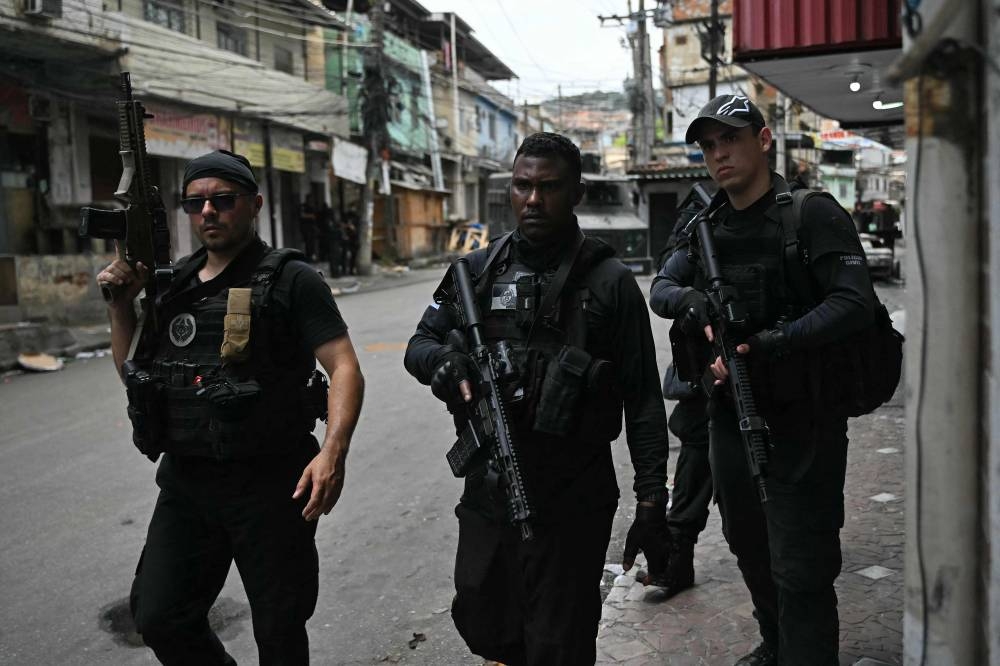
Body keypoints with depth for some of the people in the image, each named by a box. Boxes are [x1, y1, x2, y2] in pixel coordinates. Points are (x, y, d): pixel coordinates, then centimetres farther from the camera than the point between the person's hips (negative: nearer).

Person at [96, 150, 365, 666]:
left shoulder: (290, 280, -7)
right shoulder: (174, 284, 11)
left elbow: (344, 368, -15)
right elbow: (132, 371, 19)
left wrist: (333, 452, -30)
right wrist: (121, 304, 3)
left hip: (269, 487, -6)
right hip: (184, 483, 6)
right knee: (158, 618, 14)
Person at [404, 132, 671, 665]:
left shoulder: (609, 281, -6)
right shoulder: (479, 269, 5)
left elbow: (642, 400, -6)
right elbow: (419, 344, 10)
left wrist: (651, 502, -9)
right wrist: (443, 360, -14)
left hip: (571, 505, -4)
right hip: (486, 494, 4)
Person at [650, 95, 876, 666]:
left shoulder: (813, 214, -12)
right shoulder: (707, 226, 8)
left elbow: (855, 303, -20)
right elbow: (662, 289, 9)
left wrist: (763, 345, -28)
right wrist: (696, 304, -14)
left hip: (801, 419, -7)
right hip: (730, 415, 7)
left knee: (800, 569, -2)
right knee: (750, 549, 23)